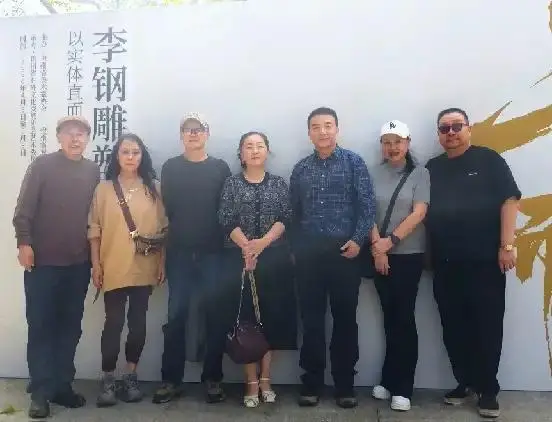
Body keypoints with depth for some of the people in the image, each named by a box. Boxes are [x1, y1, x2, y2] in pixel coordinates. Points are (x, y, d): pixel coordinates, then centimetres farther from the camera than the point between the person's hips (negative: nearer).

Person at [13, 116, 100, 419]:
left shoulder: (93, 171, 7)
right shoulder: (42, 165, -3)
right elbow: (24, 208, -6)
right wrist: (24, 242, -14)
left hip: (79, 263, 4)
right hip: (43, 261, -3)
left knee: (70, 326, 9)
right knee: (40, 325, 2)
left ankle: (62, 385, 20)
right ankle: (41, 391, 10)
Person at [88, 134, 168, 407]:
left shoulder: (153, 188, 6)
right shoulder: (104, 188, 3)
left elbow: (163, 228, 7)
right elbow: (94, 229, 2)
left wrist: (162, 262, 3)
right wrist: (96, 264, -3)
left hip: (144, 267, 2)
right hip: (113, 267, -1)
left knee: (138, 321, 8)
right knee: (114, 322, -1)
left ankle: (131, 376, 22)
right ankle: (108, 379, 13)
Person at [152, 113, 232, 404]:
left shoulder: (220, 168, 6)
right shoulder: (170, 168, 8)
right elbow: (167, 207, 3)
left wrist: (221, 239, -6)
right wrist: (180, 231, -4)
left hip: (213, 252, 0)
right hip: (179, 252, 0)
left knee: (215, 314, 3)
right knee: (176, 315, 4)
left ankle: (213, 378, 15)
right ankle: (171, 379, 14)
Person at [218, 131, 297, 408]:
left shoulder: (279, 183, 9)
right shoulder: (232, 183, 6)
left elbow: (285, 217, -1)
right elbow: (226, 220, -4)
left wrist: (262, 243, -15)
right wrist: (246, 246, -17)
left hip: (274, 258, 1)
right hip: (240, 258, -1)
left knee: (272, 315, 3)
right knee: (245, 316, 0)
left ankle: (265, 379, 16)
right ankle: (252, 382, 8)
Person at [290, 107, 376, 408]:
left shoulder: (354, 162, 2)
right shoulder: (300, 169, 10)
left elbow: (367, 204, -3)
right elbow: (294, 212, 12)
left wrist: (357, 240, -12)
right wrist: (295, 248, 6)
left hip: (345, 250, -2)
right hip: (308, 253, 2)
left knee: (345, 318, 6)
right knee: (311, 319, 6)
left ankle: (345, 385, 18)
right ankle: (311, 384, 17)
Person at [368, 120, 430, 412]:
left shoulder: (420, 173, 0)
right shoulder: (373, 175, 5)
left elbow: (419, 213, -10)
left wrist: (391, 240, -18)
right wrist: (377, 247, -12)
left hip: (409, 255, -2)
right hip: (380, 255, 2)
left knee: (404, 318, -1)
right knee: (390, 317, 9)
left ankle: (401, 388, 8)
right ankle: (389, 382, 20)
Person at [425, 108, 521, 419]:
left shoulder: (488, 160, 0)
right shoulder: (432, 168, 11)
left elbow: (509, 201, -5)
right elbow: (424, 210, 13)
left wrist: (506, 246, -12)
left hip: (485, 260, -4)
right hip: (445, 264, 4)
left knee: (488, 326, 4)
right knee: (453, 328, 9)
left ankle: (488, 389, 16)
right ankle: (465, 382, 25)